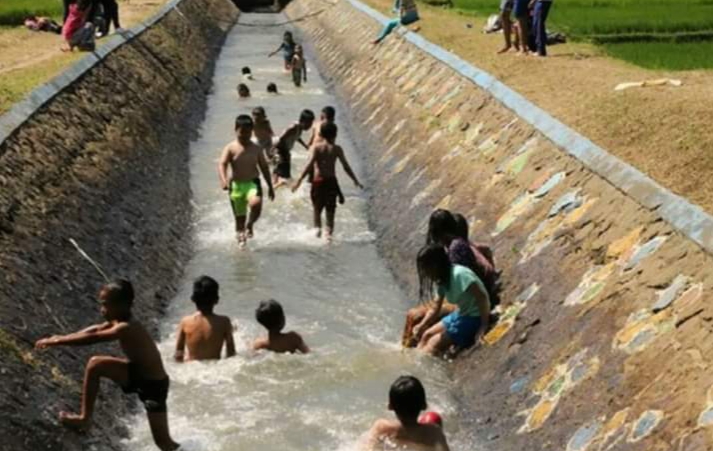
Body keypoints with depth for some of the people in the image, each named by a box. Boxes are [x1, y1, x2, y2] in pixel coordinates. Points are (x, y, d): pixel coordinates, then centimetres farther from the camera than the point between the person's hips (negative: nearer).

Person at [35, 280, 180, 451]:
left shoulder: (126, 329, -29)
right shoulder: (119, 322, -1)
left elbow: (92, 338, -30)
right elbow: (93, 330, 5)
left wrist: (57, 341, -26)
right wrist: (61, 339, -2)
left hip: (153, 385, -9)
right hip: (138, 373, 9)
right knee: (95, 365, 0)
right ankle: (85, 418, 11)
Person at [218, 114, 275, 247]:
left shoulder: (256, 149, 4)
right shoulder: (230, 148, -3)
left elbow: (264, 167, 13)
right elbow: (222, 164, -15)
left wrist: (270, 187, 16)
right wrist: (223, 180, -35)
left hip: (252, 183, 0)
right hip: (236, 185, 0)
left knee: (256, 203, -30)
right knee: (239, 216, 8)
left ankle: (249, 225, -4)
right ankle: (240, 236, 29)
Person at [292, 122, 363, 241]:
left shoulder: (316, 147, -1)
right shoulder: (337, 149, 2)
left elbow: (310, 165, -13)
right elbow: (346, 167, 2)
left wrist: (299, 180, -15)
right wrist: (356, 181, 14)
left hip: (318, 181, -1)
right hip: (331, 181, 1)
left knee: (317, 208, 17)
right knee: (330, 209, 8)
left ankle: (317, 227, -3)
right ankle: (329, 232, -7)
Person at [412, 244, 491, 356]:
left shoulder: (459, 274, -24)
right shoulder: (441, 281, 6)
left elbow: (482, 297, -27)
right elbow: (435, 308, 9)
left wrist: (484, 326, -26)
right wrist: (422, 325, -7)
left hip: (474, 318, -10)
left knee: (435, 343, -13)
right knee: (426, 335, 7)